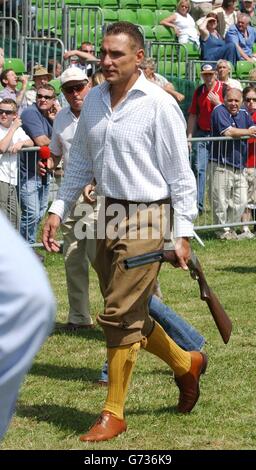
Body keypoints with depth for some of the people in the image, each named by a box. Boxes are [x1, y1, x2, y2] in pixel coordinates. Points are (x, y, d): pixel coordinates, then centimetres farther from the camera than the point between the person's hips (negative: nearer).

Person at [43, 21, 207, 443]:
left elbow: (180, 175, -8)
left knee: (120, 316, -7)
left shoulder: (159, 105, -11)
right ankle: (186, 364, 39)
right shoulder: (94, 100, 7)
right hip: (108, 218, 7)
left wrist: (183, 234, -10)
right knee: (131, 313, 14)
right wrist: (59, 209, 12)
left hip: (145, 219, -7)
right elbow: (80, 163, 18)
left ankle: (114, 414, 3)